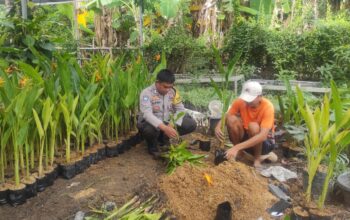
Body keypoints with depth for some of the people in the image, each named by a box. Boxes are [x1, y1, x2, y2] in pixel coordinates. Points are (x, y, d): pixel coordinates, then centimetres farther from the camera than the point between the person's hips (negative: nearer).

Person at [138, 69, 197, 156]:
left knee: (191, 124, -10)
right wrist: (164, 128, -47)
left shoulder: (173, 91, -5)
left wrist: (171, 125, -25)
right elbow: (147, 114, -34)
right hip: (151, 123, -5)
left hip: (167, 123, 5)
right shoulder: (146, 93, -21)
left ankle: (163, 138, 7)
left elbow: (180, 109, -6)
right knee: (150, 129, -41)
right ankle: (153, 145, -2)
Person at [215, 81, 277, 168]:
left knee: (253, 126, -35)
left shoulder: (267, 106, -28)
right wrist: (218, 126, -32)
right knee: (232, 119, -23)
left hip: (265, 141, -3)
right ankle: (239, 152, -4)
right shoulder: (240, 101, -16)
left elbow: (262, 136, -37)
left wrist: (236, 147, -45)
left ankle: (258, 158, -9)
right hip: (246, 137, 3)